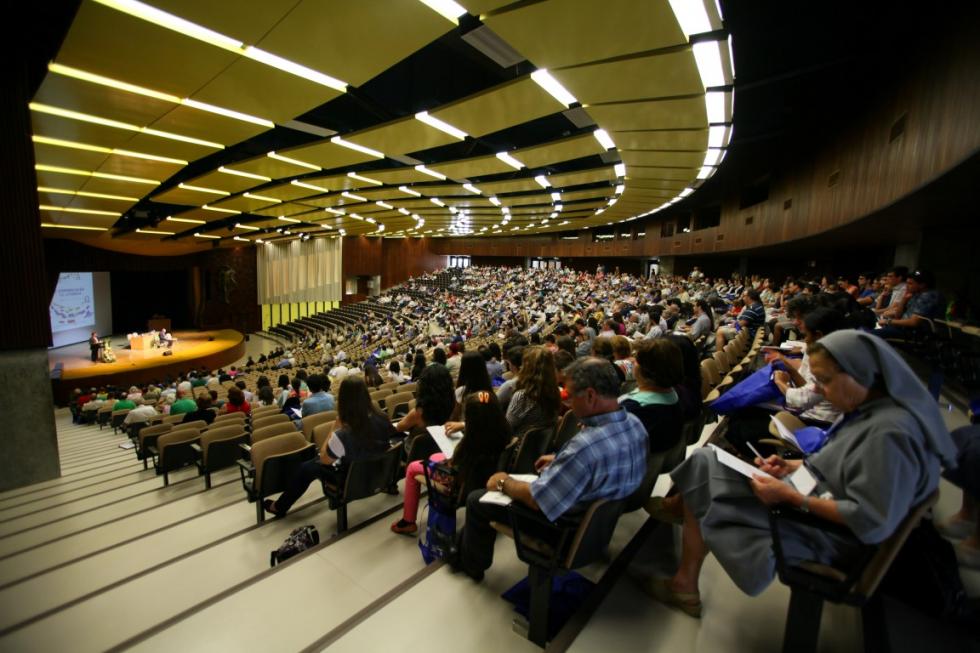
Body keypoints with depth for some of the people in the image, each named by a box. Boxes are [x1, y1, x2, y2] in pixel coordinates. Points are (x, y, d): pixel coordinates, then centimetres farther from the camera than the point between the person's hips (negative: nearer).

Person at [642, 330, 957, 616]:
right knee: (705, 465, 4)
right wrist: (793, 465, 1)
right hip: (813, 488, 9)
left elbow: (871, 522, -28)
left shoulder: (890, 433, -28)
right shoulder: (869, 409, 0)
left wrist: (790, 496, -25)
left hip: (822, 527, -9)